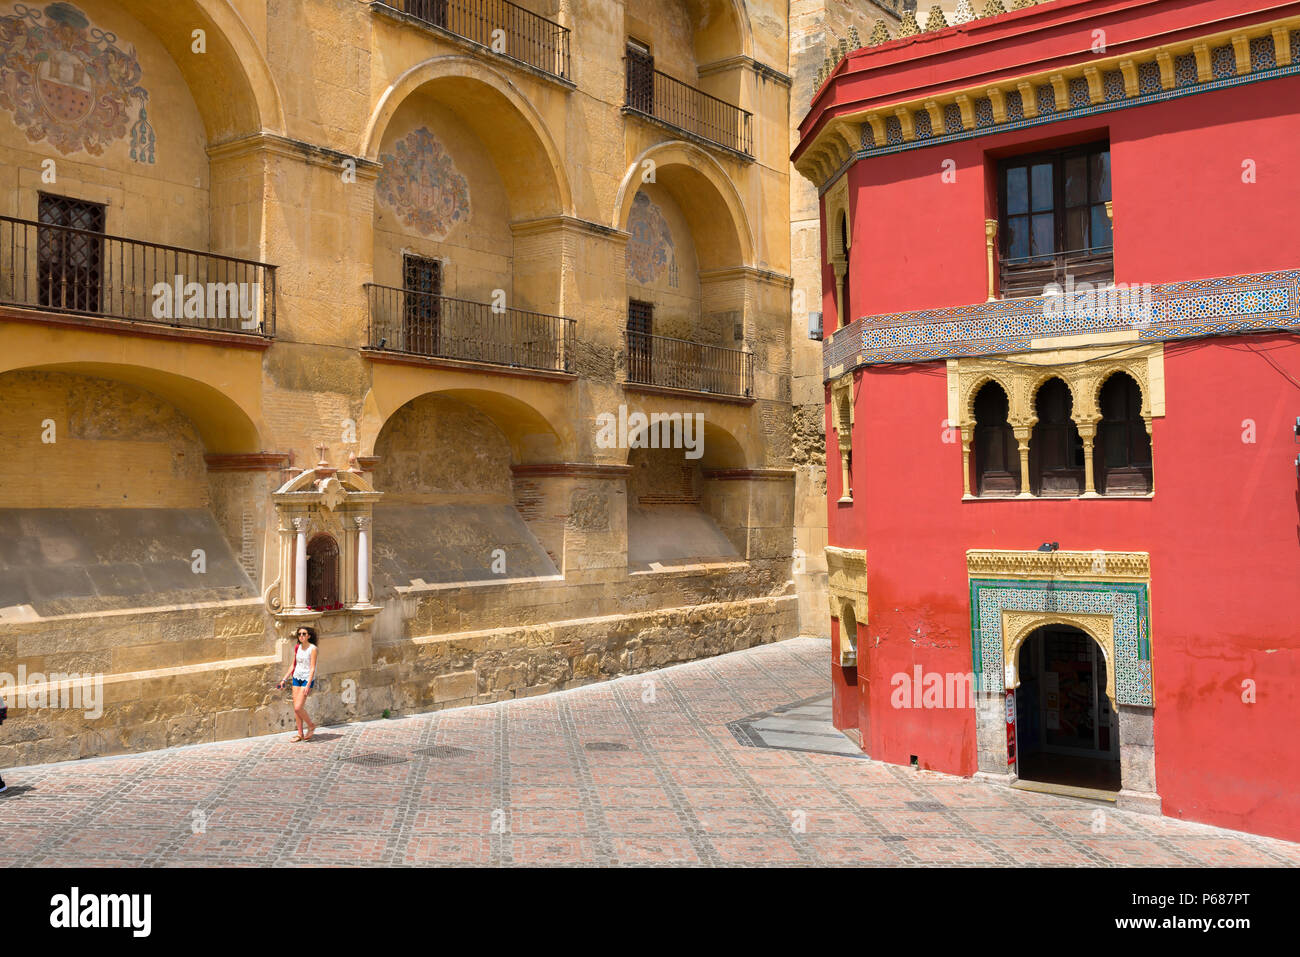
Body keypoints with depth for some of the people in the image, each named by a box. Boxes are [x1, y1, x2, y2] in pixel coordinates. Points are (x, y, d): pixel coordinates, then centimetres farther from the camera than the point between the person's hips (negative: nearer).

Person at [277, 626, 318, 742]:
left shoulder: (312, 649, -11)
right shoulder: (297, 648, 8)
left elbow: (312, 668, -15)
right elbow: (293, 665, 17)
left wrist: (308, 685, -21)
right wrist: (284, 679, 13)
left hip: (307, 679, -6)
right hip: (297, 678, 6)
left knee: (298, 707, -13)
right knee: (296, 708, 4)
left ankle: (311, 727, 9)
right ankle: (300, 734, 13)